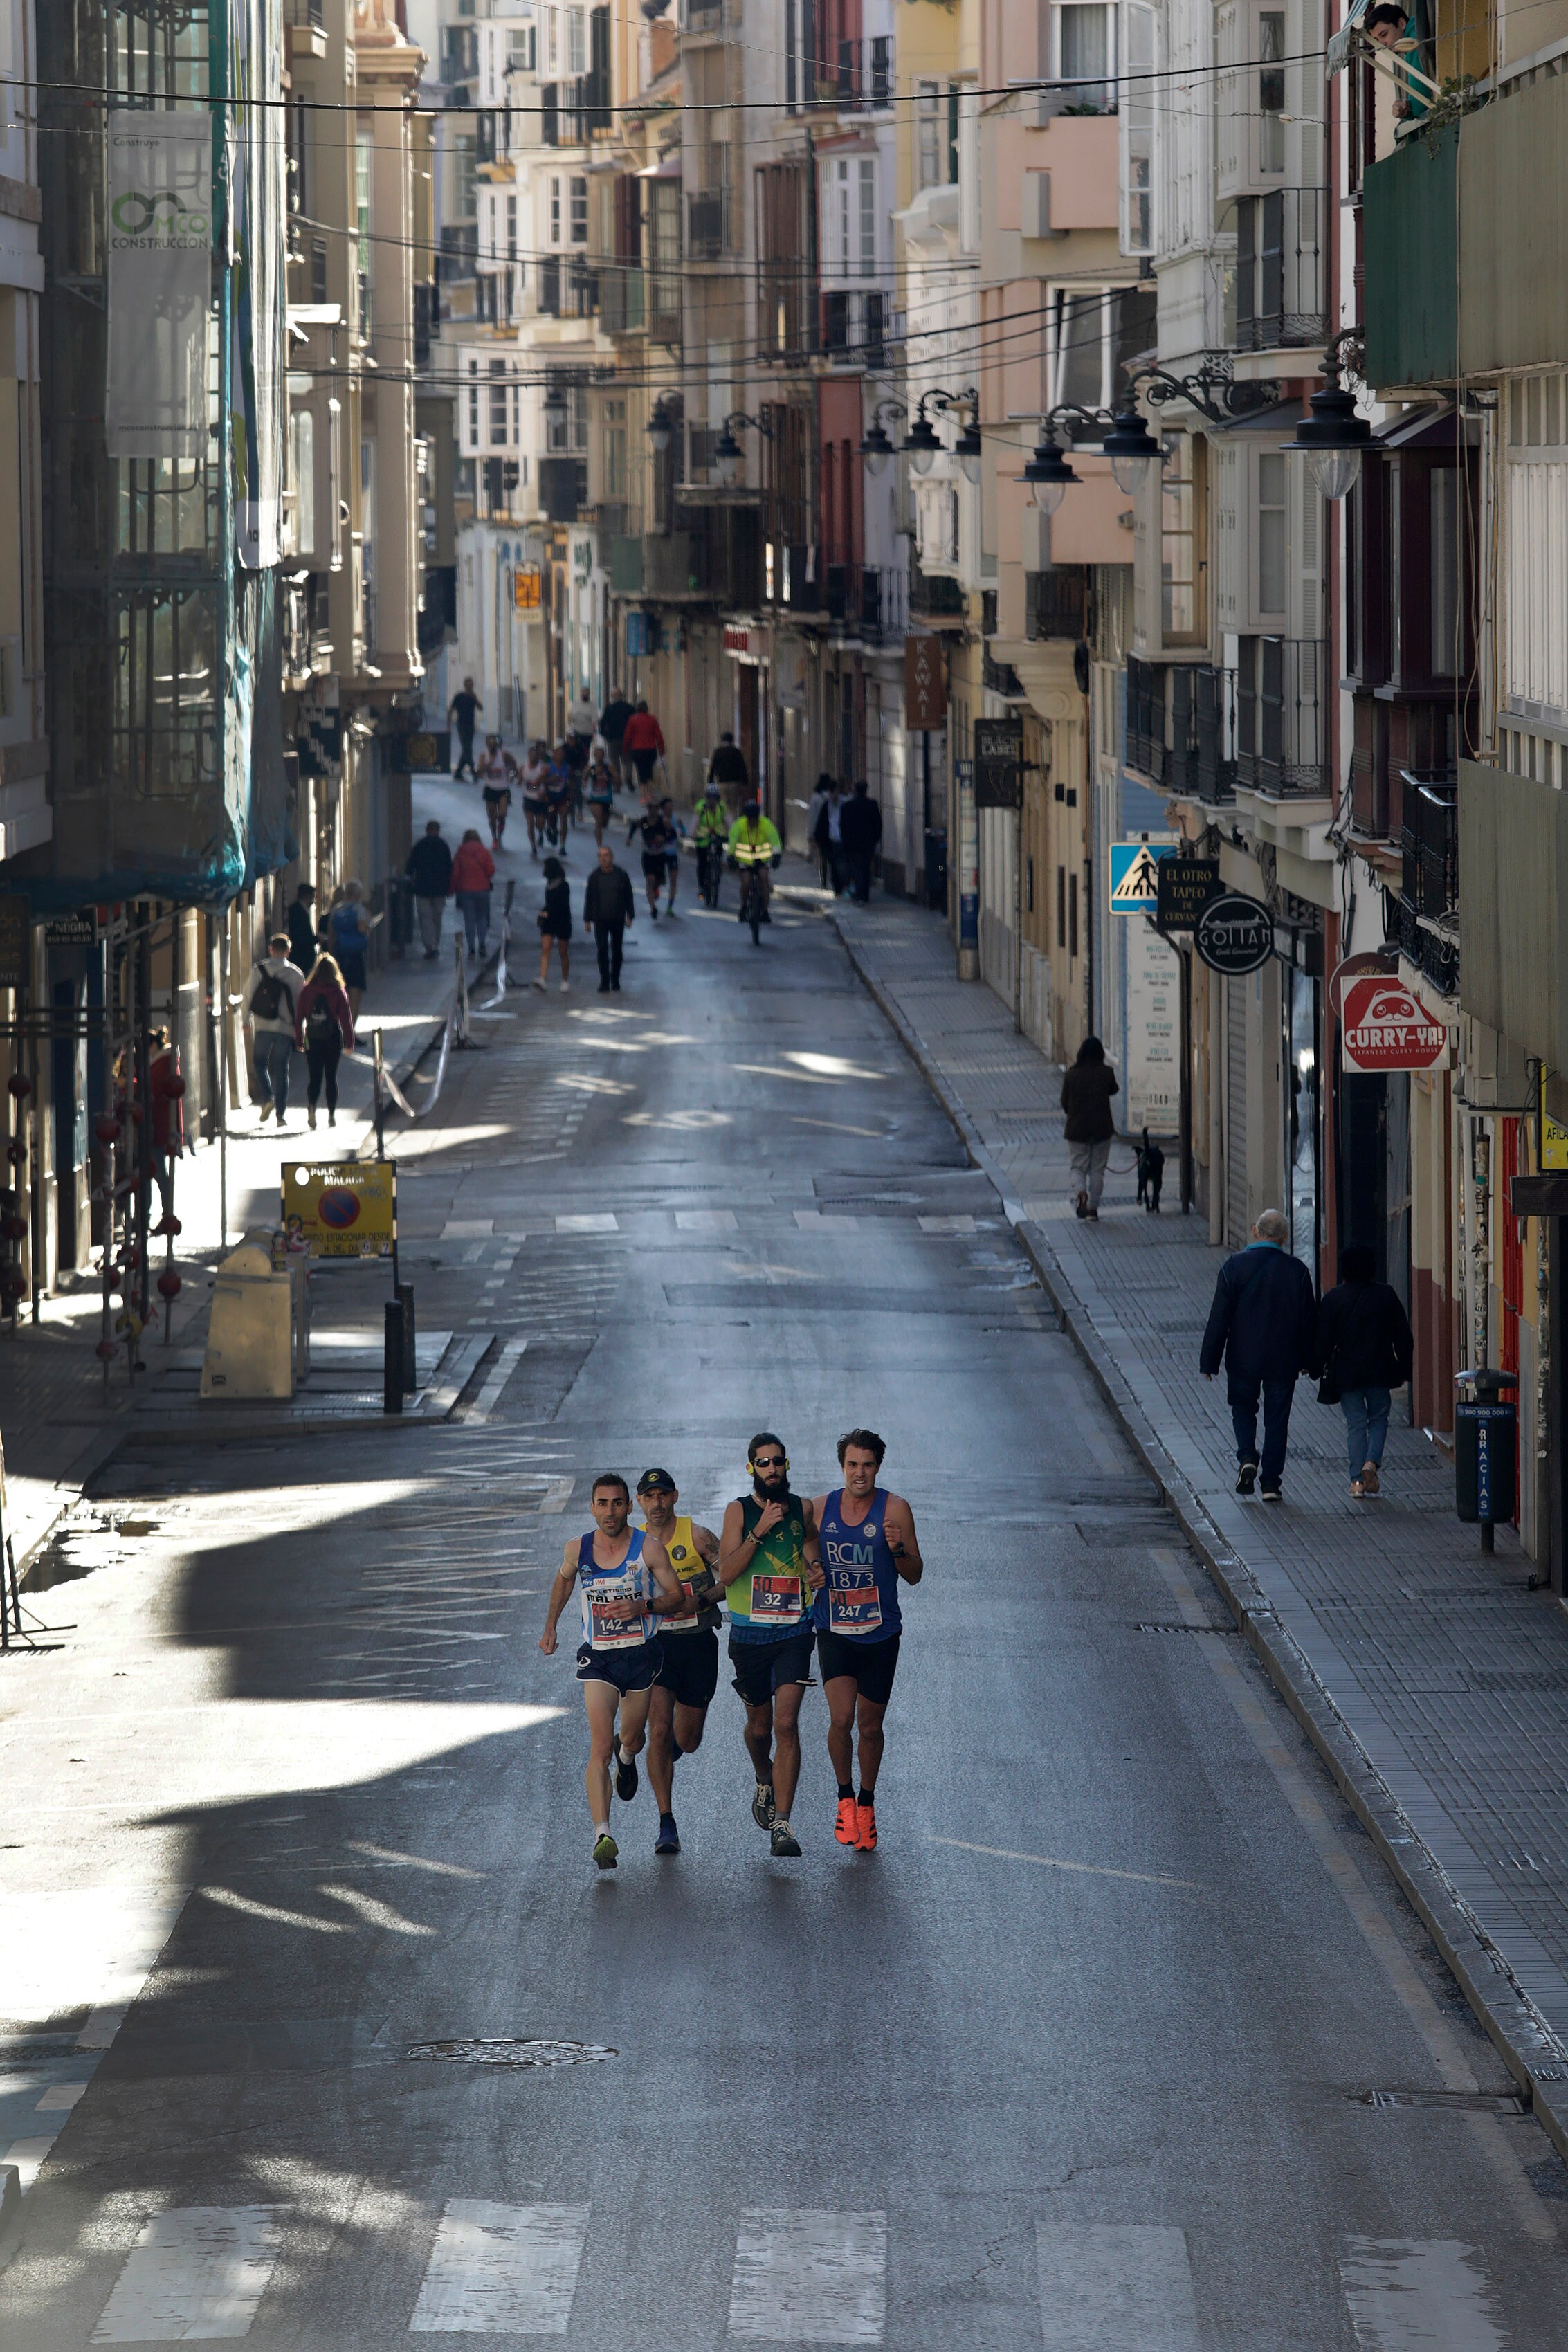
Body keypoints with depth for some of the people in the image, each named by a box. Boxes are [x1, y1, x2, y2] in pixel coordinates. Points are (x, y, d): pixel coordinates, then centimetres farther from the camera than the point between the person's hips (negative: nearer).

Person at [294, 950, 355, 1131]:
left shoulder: (307, 991, 0)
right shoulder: (339, 992, -4)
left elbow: (299, 1016, 1)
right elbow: (346, 1018, -3)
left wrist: (299, 1041, 8)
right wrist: (349, 1042, 2)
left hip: (312, 1040, 1)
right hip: (334, 1038, -1)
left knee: (315, 1077, 4)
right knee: (331, 1077, 9)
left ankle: (311, 1107, -21)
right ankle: (332, 1115, 7)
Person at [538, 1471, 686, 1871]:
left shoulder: (648, 1548, -10)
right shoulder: (577, 1549, -3)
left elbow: (678, 1598, -6)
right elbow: (563, 1581, 20)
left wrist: (642, 1606, -23)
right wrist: (550, 1625, 20)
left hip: (641, 1654, 1)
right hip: (598, 1657, -1)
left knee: (632, 1739, 20)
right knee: (600, 1748, -15)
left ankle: (626, 1756, 59)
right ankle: (602, 1835, -23)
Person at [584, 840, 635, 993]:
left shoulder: (621, 875, -1)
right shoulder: (594, 877, -2)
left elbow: (628, 897, 6)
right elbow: (588, 899, 3)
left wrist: (630, 916, 3)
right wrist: (587, 920, 1)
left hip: (618, 920, 1)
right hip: (600, 920, -1)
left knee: (616, 951, 10)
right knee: (603, 951, -7)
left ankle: (615, 981, 22)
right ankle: (604, 982, -5)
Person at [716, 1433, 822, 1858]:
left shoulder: (802, 1508, 4)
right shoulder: (739, 1511, -3)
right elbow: (727, 1572, -13)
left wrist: (816, 1565, -3)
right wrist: (761, 1530, -21)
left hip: (794, 1632, 0)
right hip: (750, 1634, 0)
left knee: (786, 1724, -14)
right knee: (759, 1724, 15)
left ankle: (781, 1823, -16)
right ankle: (765, 1782, 49)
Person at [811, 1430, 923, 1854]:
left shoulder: (894, 1509, -5)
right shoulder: (819, 1509, 0)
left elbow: (915, 1576, -2)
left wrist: (897, 1549, -22)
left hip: (881, 1633, 0)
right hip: (834, 1631, 0)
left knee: (870, 1726, 9)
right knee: (841, 1718, -16)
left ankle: (866, 1803, 30)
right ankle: (845, 1798, 5)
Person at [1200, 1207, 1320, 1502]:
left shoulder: (1235, 1266, -8)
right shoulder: (1296, 1270, -4)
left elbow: (1219, 1318, -6)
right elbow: (1309, 1319, 2)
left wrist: (1209, 1362, 0)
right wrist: (1309, 1361, 14)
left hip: (1243, 1357, -1)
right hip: (1283, 1361, 1)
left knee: (1243, 1410, 18)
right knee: (1277, 1419, 8)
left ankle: (1247, 1459, -6)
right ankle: (1271, 1483, 7)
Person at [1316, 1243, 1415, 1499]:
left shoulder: (1333, 1298, -6)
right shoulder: (1386, 1294, -1)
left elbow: (1323, 1339, -3)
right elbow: (1403, 1336, 3)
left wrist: (1320, 1369, 8)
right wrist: (1404, 1369, 11)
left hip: (1346, 1372, -1)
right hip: (1380, 1370, 1)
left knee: (1355, 1423, 5)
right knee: (1379, 1417, 15)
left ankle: (1357, 1480, 1)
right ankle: (1372, 1462, -8)